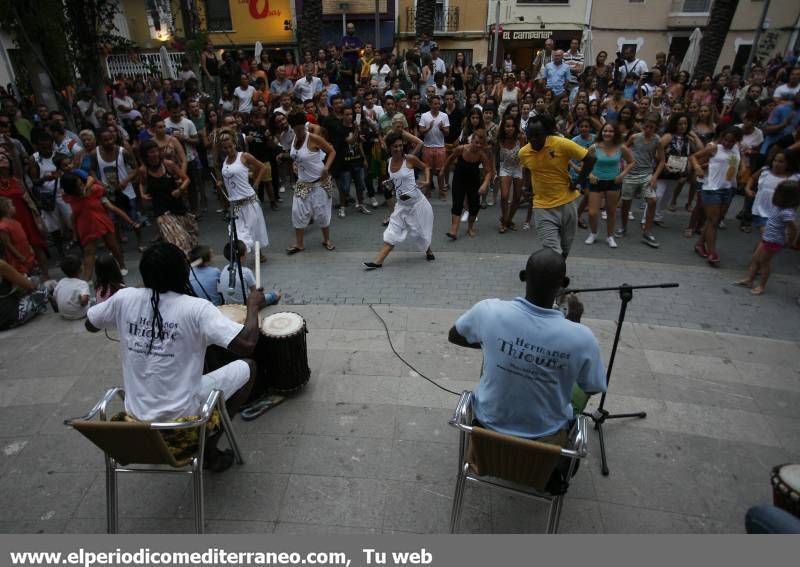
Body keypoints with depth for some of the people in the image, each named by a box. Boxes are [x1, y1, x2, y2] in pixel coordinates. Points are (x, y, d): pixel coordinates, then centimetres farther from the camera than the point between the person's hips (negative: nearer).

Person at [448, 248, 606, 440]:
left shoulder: (488, 311, -24)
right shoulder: (582, 338, -28)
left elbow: (453, 337, -2)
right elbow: (593, 388, -6)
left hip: (490, 421, 1)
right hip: (547, 434, 0)